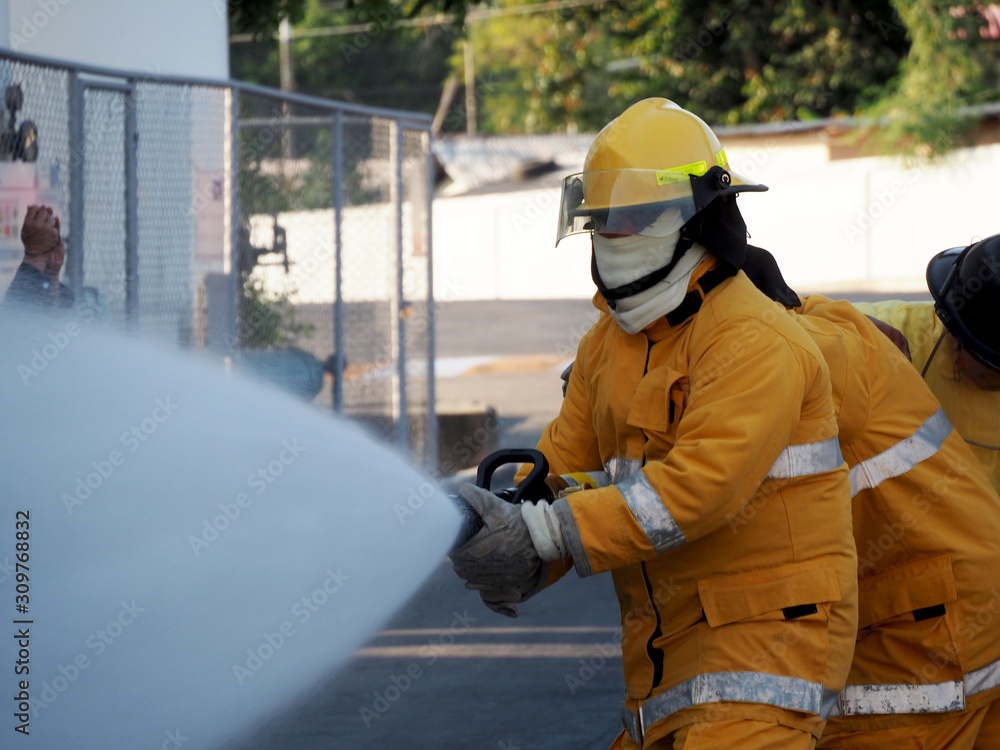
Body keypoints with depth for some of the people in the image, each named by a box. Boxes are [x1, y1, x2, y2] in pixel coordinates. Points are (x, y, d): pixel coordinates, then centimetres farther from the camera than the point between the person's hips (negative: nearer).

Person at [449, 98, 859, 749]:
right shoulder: (608, 346, 14)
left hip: (766, 628, -8)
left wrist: (540, 537, -28)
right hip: (666, 644, 8)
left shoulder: (755, 344, -15)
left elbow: (699, 485, -25)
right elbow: (562, 468, 11)